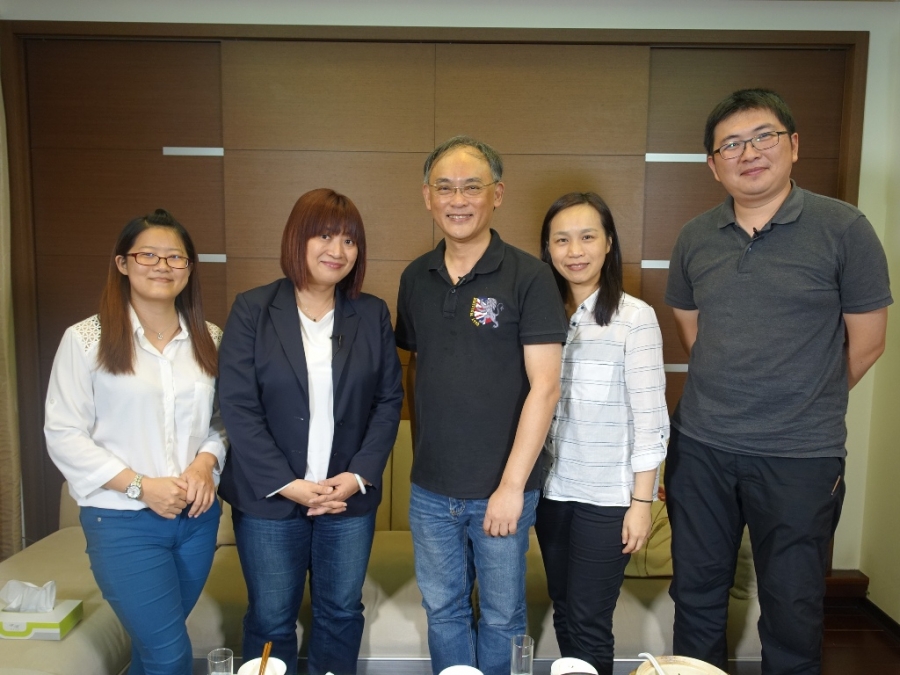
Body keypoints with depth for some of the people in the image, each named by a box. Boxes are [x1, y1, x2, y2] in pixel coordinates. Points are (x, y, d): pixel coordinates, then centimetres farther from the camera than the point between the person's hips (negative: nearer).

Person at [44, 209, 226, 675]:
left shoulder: (209, 340, 5)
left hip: (197, 517, 4)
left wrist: (206, 462, -9)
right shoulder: (86, 339, -7)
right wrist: (140, 485, -15)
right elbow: (63, 435, -8)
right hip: (121, 520, -4)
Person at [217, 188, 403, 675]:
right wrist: (286, 484, -14)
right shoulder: (252, 310, -5)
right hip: (270, 497, -2)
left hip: (350, 495, 2)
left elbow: (389, 399, 1)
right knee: (271, 619, 13)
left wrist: (359, 475, -10)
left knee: (341, 612, 16)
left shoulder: (372, 314, 2)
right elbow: (238, 406, -9)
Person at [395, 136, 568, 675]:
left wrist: (512, 485, -16)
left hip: (502, 489, -3)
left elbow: (544, 387, -14)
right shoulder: (416, 279, 4)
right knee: (443, 611, 19)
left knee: (501, 616, 15)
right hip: (430, 490, 4)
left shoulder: (528, 277, -11)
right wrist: (425, 453, 6)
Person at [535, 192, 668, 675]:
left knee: (588, 624, 5)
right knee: (564, 614, 17)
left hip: (606, 496, -4)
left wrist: (641, 501, -10)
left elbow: (650, 418, -10)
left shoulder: (635, 318, -11)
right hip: (551, 490, 4)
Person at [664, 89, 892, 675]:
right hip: (700, 447, 4)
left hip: (801, 456, -3)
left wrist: (805, 408, 8)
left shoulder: (844, 229, -7)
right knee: (696, 596, 16)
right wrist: (728, 397, 11)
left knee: (792, 610, 12)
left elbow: (866, 344, -1)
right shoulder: (695, 239, 3)